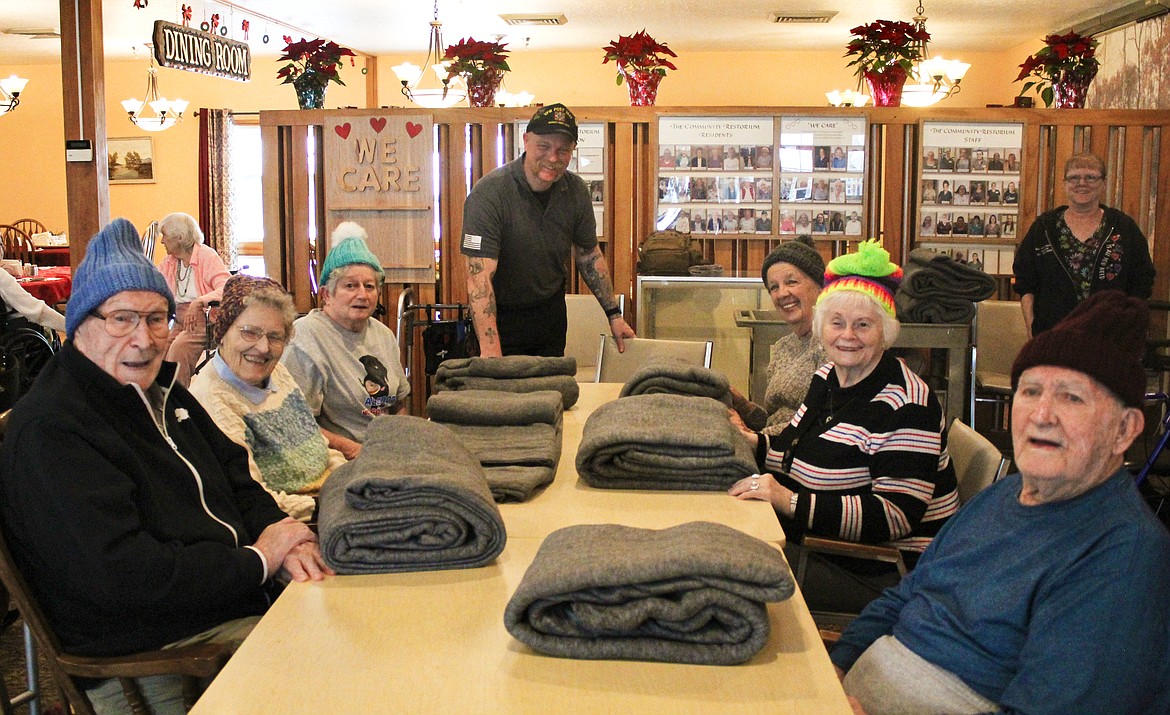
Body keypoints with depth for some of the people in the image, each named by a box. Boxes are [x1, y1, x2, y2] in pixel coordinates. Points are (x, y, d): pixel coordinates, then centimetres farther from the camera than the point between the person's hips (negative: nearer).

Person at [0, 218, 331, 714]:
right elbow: (122, 575, -25)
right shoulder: (49, 431, -16)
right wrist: (258, 560, -16)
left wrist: (284, 540, -4)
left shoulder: (163, 393, 15)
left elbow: (237, 483, 18)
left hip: (246, 602, 9)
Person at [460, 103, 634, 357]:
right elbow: (480, 277, -31)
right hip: (502, 316, -5)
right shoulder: (489, 193, -25)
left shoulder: (575, 191, -6)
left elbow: (589, 255, 9)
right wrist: (490, 350, -40)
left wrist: (613, 314, 7)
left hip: (551, 312, 5)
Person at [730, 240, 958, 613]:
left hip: (881, 576, -8)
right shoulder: (828, 377, 9)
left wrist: (790, 502, -32)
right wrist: (753, 443, 1)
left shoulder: (906, 405, -17)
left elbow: (894, 516, -25)